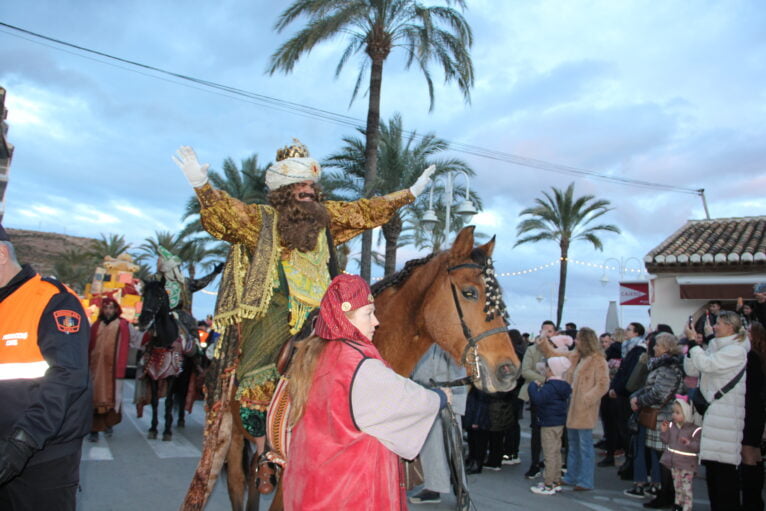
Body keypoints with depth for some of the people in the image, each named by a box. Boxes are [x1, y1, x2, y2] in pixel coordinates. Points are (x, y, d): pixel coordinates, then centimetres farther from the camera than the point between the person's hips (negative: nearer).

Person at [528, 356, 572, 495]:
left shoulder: (550, 387, -22)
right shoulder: (563, 386, 9)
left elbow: (537, 399, -30)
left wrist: (533, 386, -16)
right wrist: (539, 388, 12)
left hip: (549, 424, -10)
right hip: (560, 422, 10)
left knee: (549, 455, -3)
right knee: (556, 453, 17)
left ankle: (549, 485, 2)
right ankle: (556, 481, 26)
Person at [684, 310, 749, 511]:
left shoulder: (736, 351, -9)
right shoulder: (714, 347, 15)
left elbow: (707, 364, -21)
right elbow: (692, 370, 12)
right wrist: (690, 348, 0)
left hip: (726, 417, -8)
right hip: (710, 412, 8)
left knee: (725, 465, -4)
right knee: (711, 465, 13)